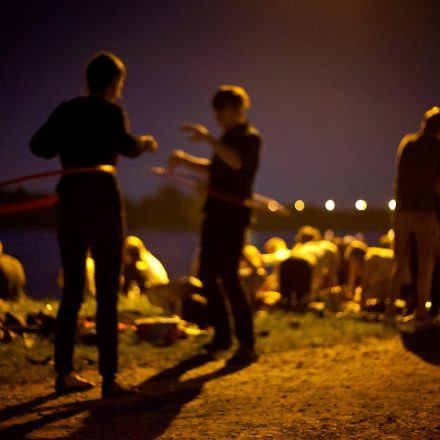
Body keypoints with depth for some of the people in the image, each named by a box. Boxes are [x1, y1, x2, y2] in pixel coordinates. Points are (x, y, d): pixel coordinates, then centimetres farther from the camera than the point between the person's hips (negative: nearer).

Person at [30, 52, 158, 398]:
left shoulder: (66, 110, 9)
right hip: (101, 200, -6)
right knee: (107, 292, -3)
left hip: (68, 200, 6)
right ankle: (109, 378, -5)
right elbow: (127, 146, -18)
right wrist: (145, 143, 3)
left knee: (72, 290, 12)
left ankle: (64, 372, 14)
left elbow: (39, 146, 8)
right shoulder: (111, 112, -6)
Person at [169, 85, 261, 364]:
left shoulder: (250, 136, -9)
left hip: (234, 215, -9)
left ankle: (247, 346, -12)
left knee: (229, 277, -14)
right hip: (216, 213, 9)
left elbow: (237, 162, -29)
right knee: (208, 275, 11)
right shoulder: (229, 138, 19)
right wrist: (185, 160, 15)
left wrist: (209, 139, -34)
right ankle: (222, 336, 22)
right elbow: (214, 169, 30)